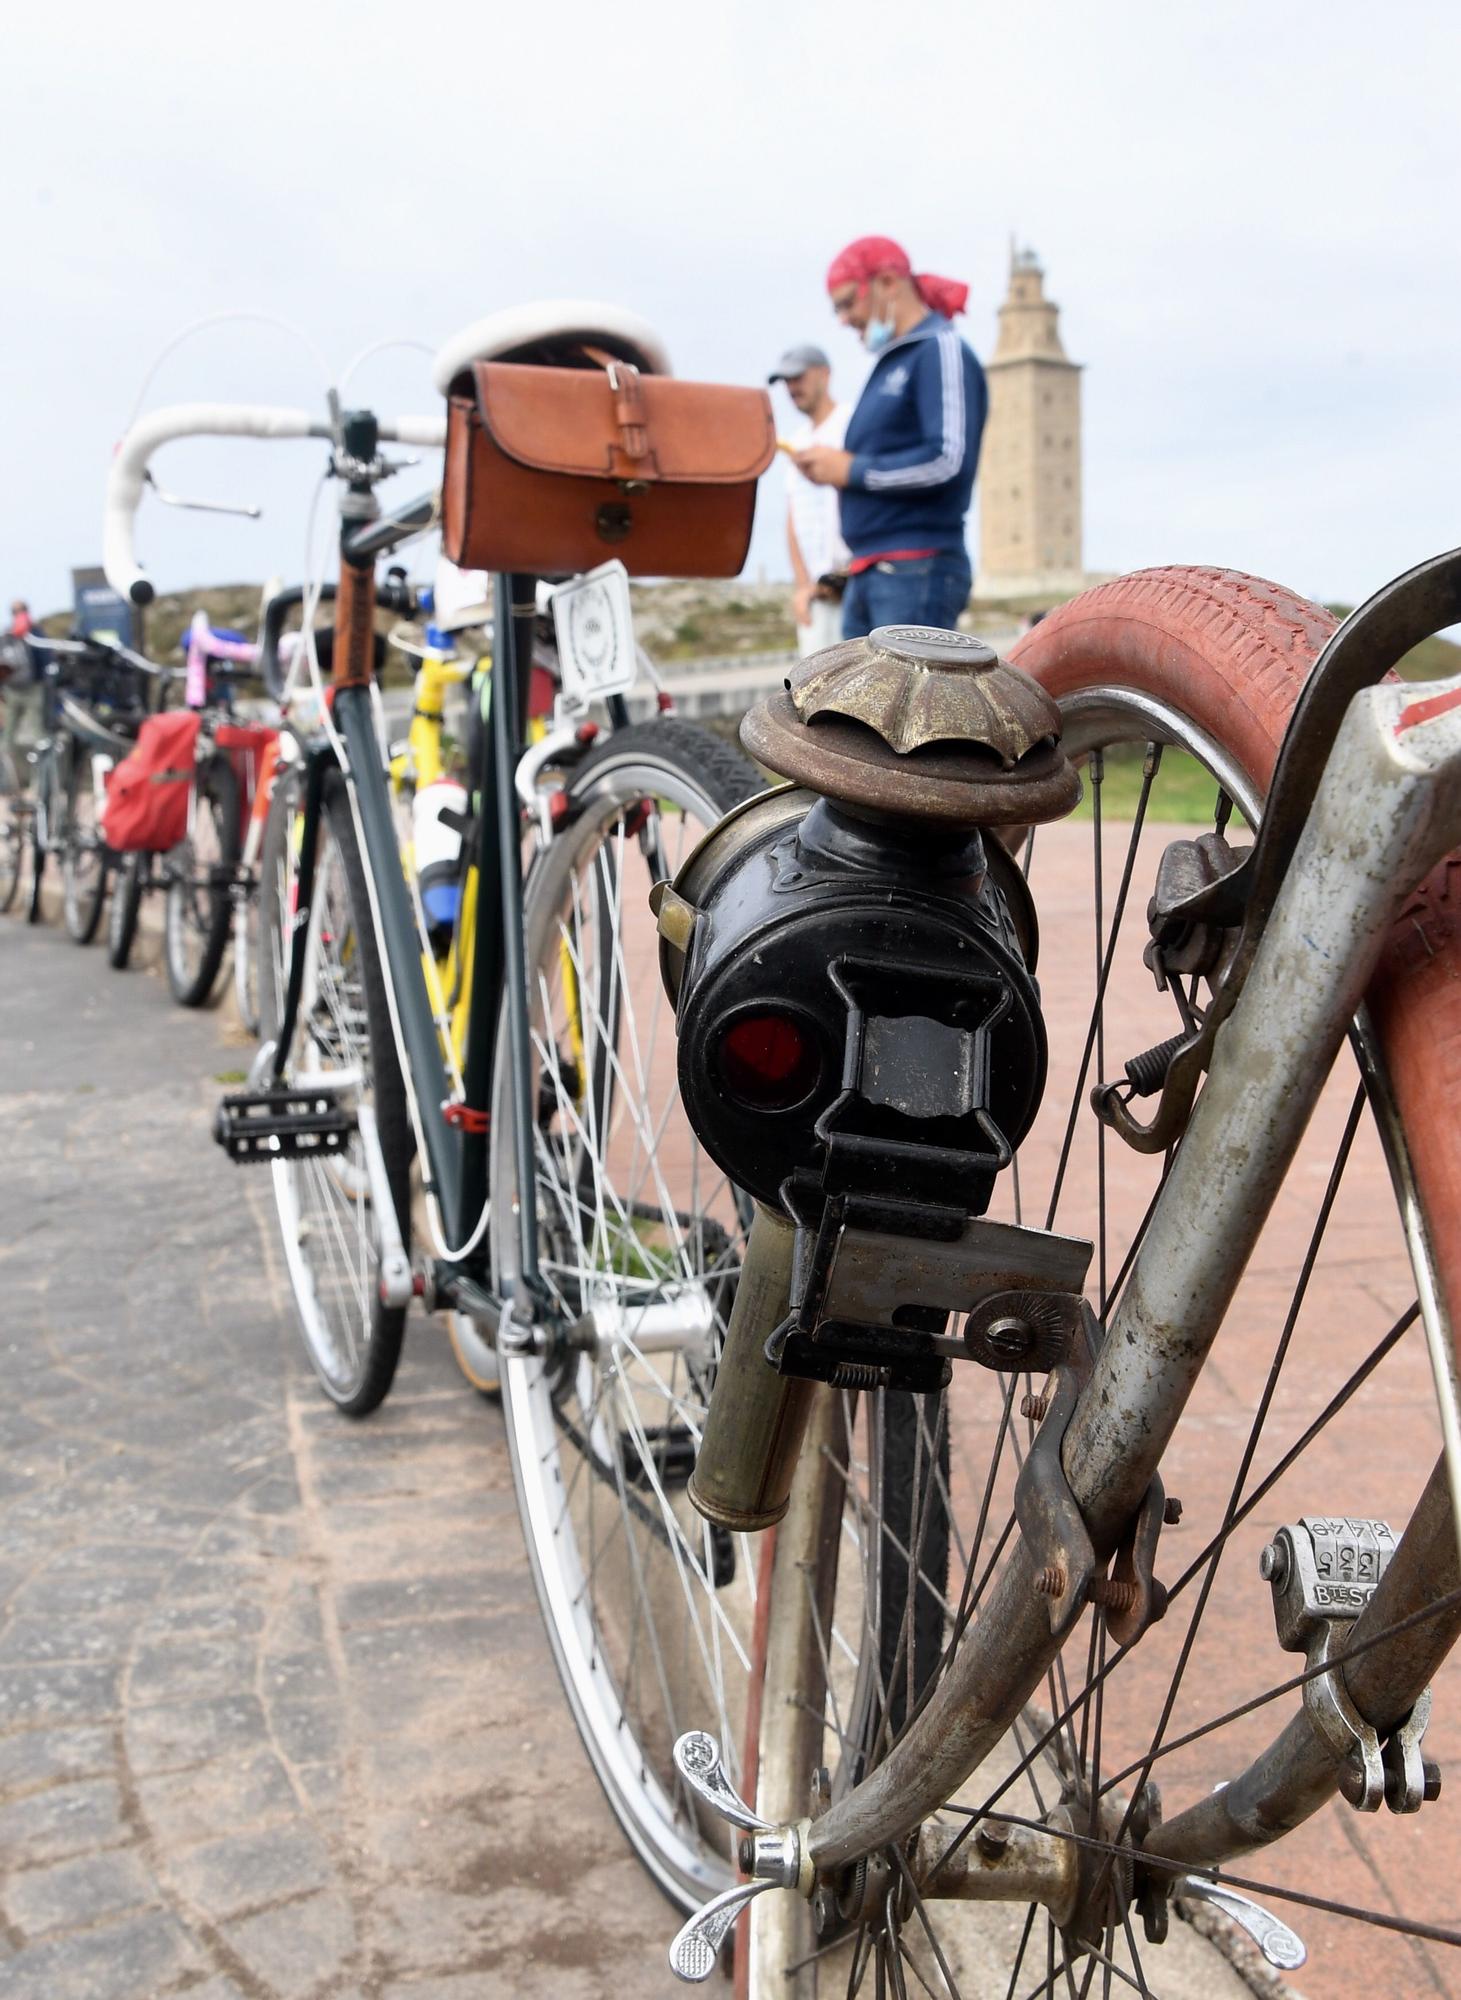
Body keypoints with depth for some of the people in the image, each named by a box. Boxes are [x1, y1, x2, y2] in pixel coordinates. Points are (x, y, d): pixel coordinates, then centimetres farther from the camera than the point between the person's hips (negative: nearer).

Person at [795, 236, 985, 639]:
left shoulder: (941, 350, -7)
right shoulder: (891, 361, 20)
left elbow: (948, 461, -19)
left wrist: (851, 469, -11)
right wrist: (829, 468, 4)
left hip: (916, 572, -9)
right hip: (870, 574, 9)